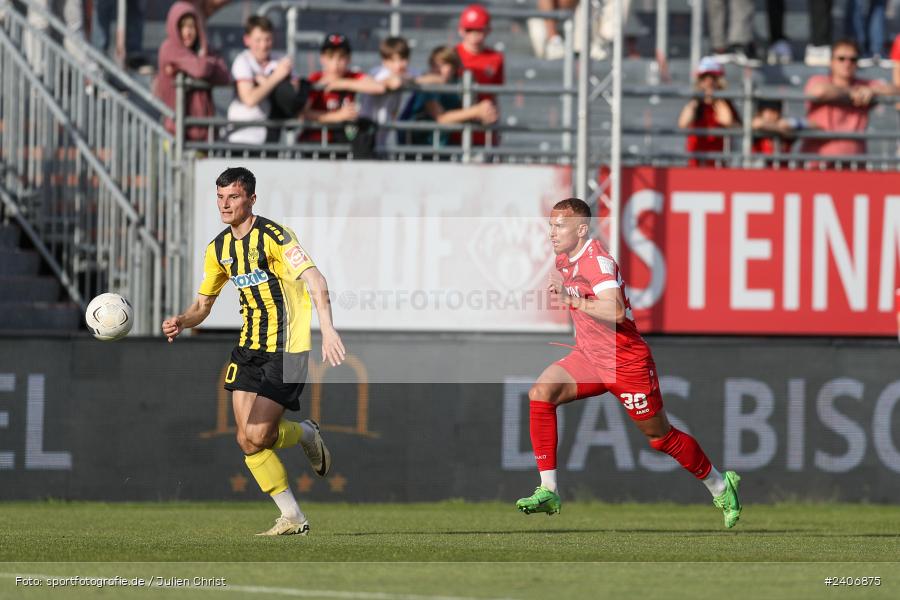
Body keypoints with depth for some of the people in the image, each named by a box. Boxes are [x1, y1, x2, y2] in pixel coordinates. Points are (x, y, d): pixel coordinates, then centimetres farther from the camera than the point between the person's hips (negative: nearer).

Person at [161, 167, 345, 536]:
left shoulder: (274, 236, -14)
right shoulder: (218, 249, 8)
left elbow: (315, 281, -24)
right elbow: (203, 304, 17)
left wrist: (327, 328, -38)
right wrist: (181, 322, -6)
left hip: (287, 348, -7)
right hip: (249, 347, 7)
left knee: (257, 436, -15)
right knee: (246, 440, -3)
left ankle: (306, 434, 19)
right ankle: (292, 518, 9)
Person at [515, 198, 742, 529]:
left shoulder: (598, 262, -23)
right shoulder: (564, 260, 3)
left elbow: (616, 312, -40)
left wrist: (571, 298, -42)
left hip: (625, 362, -7)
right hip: (588, 356, 7)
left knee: (661, 436, 7)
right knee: (540, 393, -18)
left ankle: (720, 486, 31)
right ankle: (549, 492, -19)